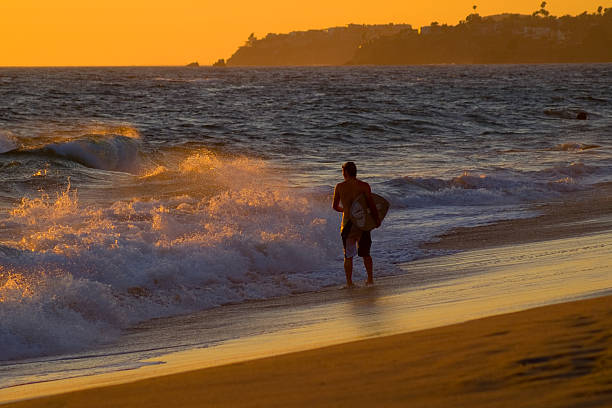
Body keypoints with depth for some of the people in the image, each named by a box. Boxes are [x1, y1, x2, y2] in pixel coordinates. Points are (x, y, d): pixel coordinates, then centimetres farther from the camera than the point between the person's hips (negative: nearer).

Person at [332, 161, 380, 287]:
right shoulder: (364, 186, -6)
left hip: (347, 224, 0)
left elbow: (335, 206, 8)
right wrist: (377, 220, 3)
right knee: (365, 253, 17)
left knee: (348, 255, 11)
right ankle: (370, 279, 18)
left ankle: (349, 282, 9)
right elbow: (372, 205, -10)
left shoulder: (339, 187, -2)